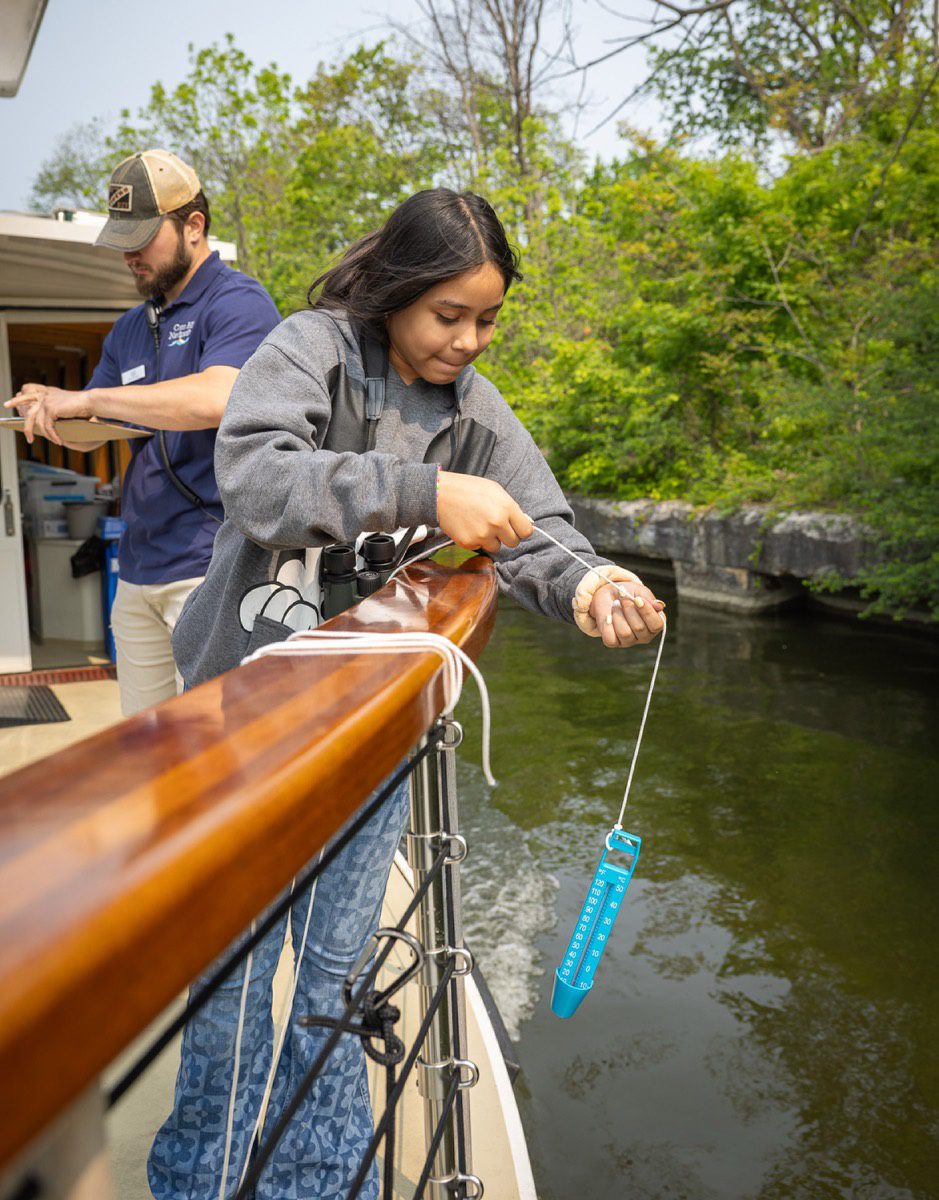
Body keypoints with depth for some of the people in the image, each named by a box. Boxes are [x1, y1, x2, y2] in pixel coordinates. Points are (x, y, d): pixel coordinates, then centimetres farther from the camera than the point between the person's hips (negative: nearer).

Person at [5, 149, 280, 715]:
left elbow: (219, 399, -27)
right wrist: (50, 410, -1)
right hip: (139, 569, 8)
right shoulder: (130, 329, 18)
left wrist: (89, 398, -21)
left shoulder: (239, 302, -7)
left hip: (211, 565, -8)